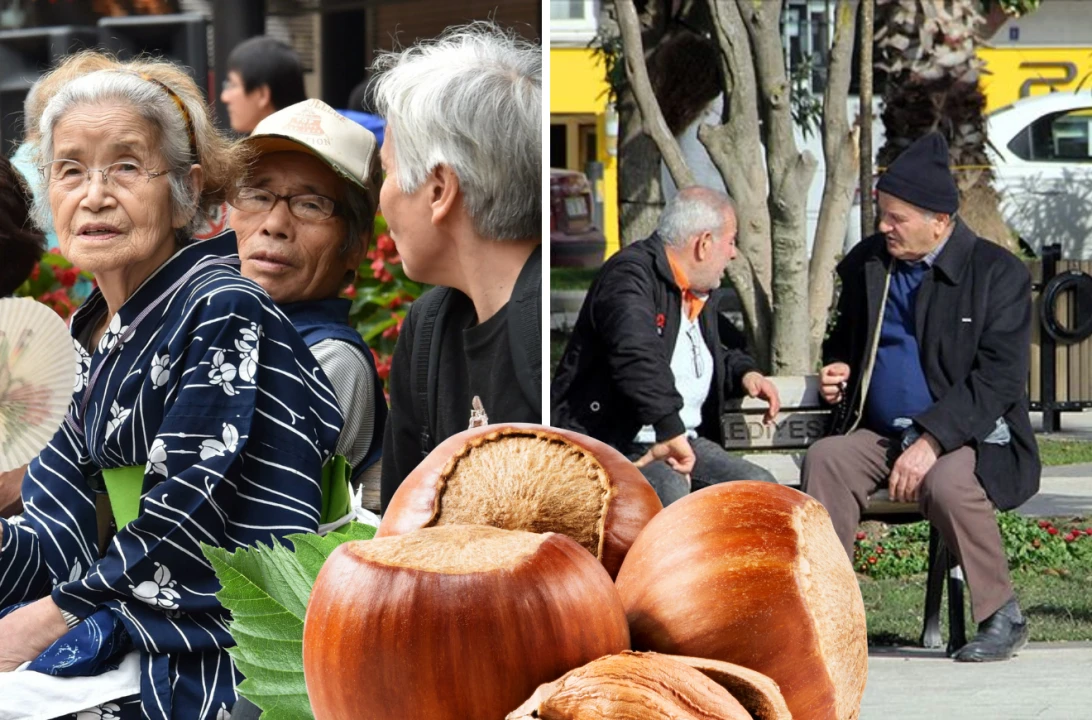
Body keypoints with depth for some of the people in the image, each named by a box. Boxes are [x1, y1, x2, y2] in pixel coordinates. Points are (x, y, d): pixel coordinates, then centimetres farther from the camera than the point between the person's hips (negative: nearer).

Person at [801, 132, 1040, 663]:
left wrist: (930, 441, -25)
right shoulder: (864, 264, 10)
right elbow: (843, 343, 26)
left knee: (945, 482, -37)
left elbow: (998, 380, -15)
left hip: (971, 439, -5)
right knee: (825, 459, -25)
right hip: (881, 435, 5)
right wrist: (838, 370, 0)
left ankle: (1002, 618, -18)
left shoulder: (997, 273, -7)